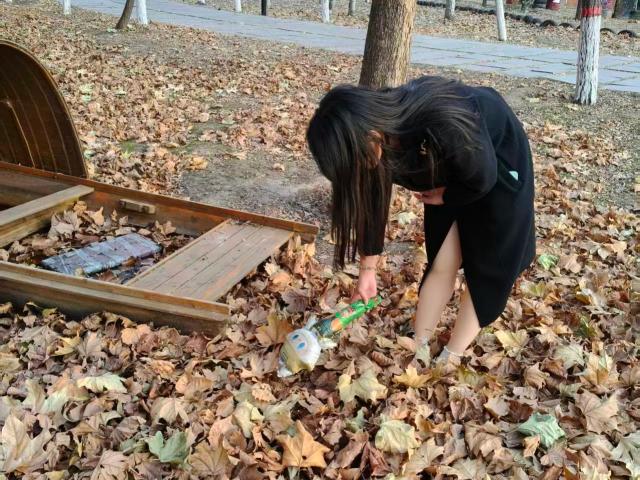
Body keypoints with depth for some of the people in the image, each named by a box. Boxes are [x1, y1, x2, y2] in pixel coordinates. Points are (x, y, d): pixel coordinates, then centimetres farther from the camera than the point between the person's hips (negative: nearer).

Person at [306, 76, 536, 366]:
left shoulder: (445, 128, -44)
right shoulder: (379, 126, -24)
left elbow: (483, 178, -25)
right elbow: (372, 202, -10)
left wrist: (442, 197, -7)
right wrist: (367, 269, -3)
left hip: (500, 157, -4)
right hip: (448, 166, 5)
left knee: (486, 268, 2)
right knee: (441, 263, 6)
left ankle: (450, 359, 14)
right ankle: (418, 347, 18)